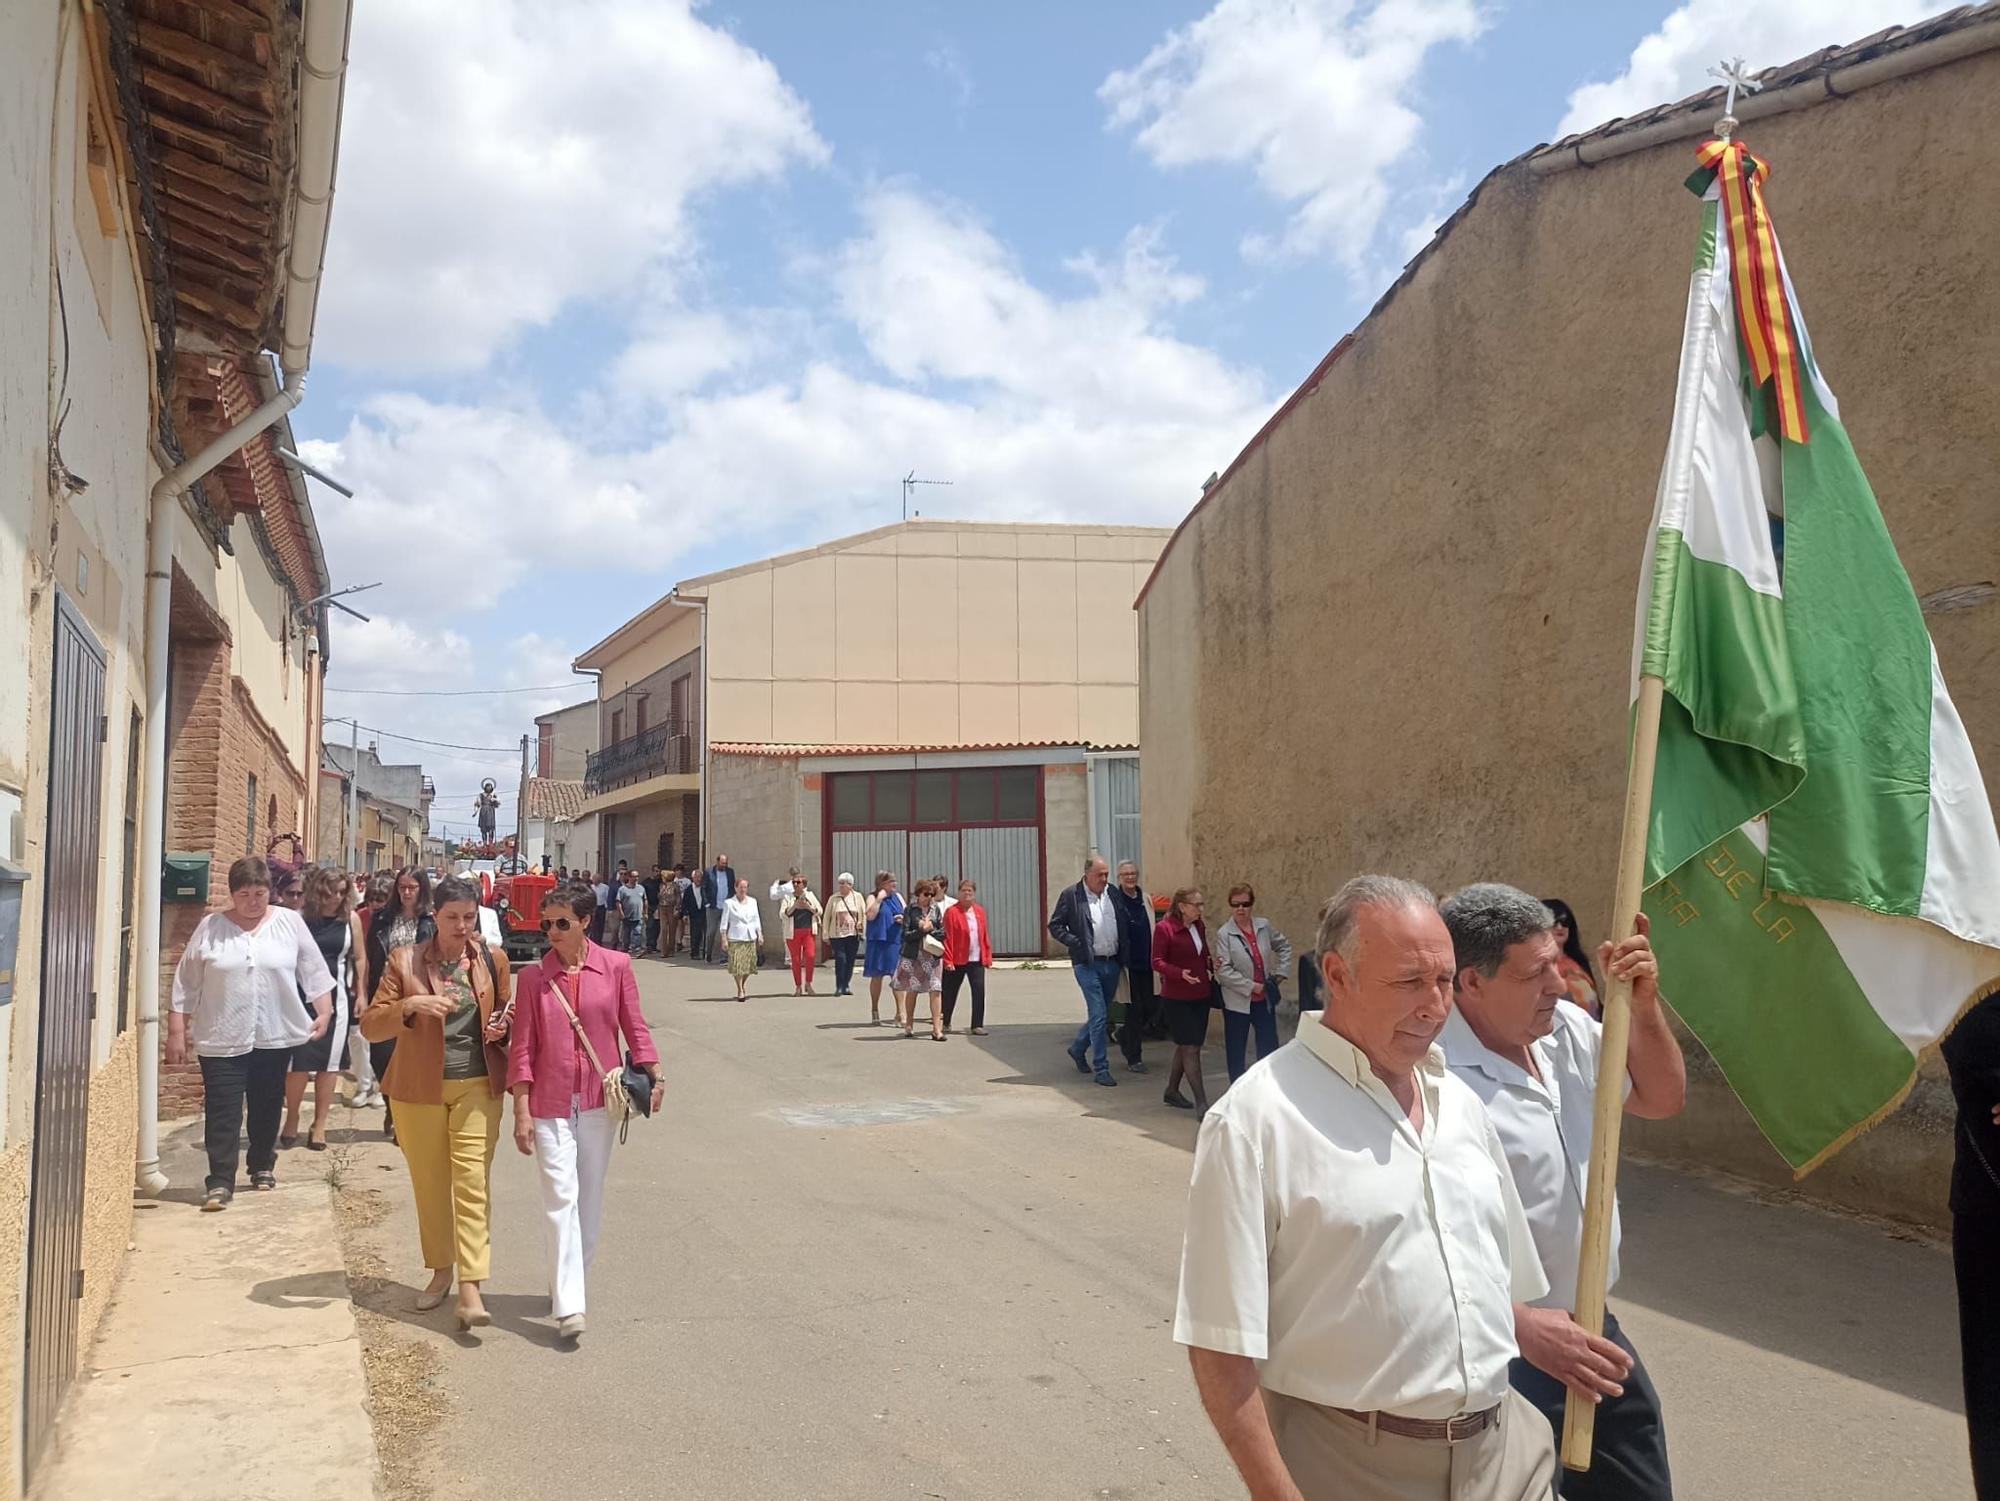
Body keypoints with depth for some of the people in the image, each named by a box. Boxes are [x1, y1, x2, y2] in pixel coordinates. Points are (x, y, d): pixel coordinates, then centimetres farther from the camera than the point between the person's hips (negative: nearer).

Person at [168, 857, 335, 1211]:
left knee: (267, 1107, 13)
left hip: (275, 1036, 1)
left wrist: (324, 1012, -4)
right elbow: (186, 983, 2)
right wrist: (177, 1030, 0)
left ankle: (262, 1166, 31)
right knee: (222, 1111, -4)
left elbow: (313, 971, 4)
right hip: (222, 1039, -1)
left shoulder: (290, 923, 1)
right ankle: (220, 1181, 1)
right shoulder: (210, 927, -1)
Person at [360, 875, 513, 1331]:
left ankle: (471, 1289, -10)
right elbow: (370, 1024, -4)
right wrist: (409, 1006, -22)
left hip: (477, 1086, 0)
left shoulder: (493, 960, 3)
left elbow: (507, 1016, 16)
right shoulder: (404, 960, -2)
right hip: (419, 1089, 1)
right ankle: (441, 1271, 29)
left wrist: (501, 1028, -7)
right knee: (429, 1183, 11)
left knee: (472, 1183, -8)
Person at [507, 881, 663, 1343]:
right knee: (561, 1198, -7)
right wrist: (521, 1111, -5)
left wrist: (654, 1073, -5)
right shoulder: (533, 976, -2)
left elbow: (634, 1026, 5)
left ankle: (569, 1281, 31)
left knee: (590, 1198, 12)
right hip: (550, 1103, -1)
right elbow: (522, 1047, -2)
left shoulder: (616, 966, -2)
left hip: (600, 1099, 2)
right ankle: (568, 1306, -7)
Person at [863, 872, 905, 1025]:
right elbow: (870, 915, -16)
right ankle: (875, 1012, 18)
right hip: (878, 942, -3)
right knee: (876, 976, 5)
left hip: (897, 942, 3)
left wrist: (904, 919, -7)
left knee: (897, 977, -2)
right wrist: (879, 898, -16)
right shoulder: (873, 898, 0)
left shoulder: (897, 896, 11)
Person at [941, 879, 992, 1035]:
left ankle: (977, 1026, 0)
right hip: (957, 960, -3)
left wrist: (988, 957, 7)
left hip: (977, 960, 4)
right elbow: (947, 938, -9)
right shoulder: (951, 911, -7)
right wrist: (948, 960, -13)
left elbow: (986, 935, 11)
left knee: (979, 991, -5)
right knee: (950, 992, 10)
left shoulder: (980, 911, 8)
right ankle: (945, 1023, 28)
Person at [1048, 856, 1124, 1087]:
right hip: (1088, 964, -5)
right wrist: (1076, 943, -13)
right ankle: (1101, 1068, -1)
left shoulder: (1113, 893, 9)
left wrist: (1123, 957, 5)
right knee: (1098, 1015, -8)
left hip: (1112, 963, 6)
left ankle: (1077, 1049, 37)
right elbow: (1055, 926, -3)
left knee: (1101, 1014, 14)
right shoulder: (1071, 895, -6)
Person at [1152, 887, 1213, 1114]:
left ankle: (1172, 1091, 32)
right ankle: (1201, 1104, -6)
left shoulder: (1200, 927, 7)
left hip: (1201, 995, 7)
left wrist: (1212, 964, -1)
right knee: (1191, 1048, -7)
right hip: (1177, 998, -7)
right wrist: (1180, 973, -29)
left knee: (1185, 1045, 16)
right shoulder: (1164, 928, -13)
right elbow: (1157, 962, -14)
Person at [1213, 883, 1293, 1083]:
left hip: (1265, 999, 4)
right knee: (1236, 1051, 6)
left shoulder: (1263, 926, 2)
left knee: (1269, 1047, 6)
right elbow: (1224, 971, -17)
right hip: (1238, 1002, -4)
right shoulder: (1224, 934, -11)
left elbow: (1284, 945, 19)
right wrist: (1252, 987, -17)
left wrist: (1280, 972, 9)